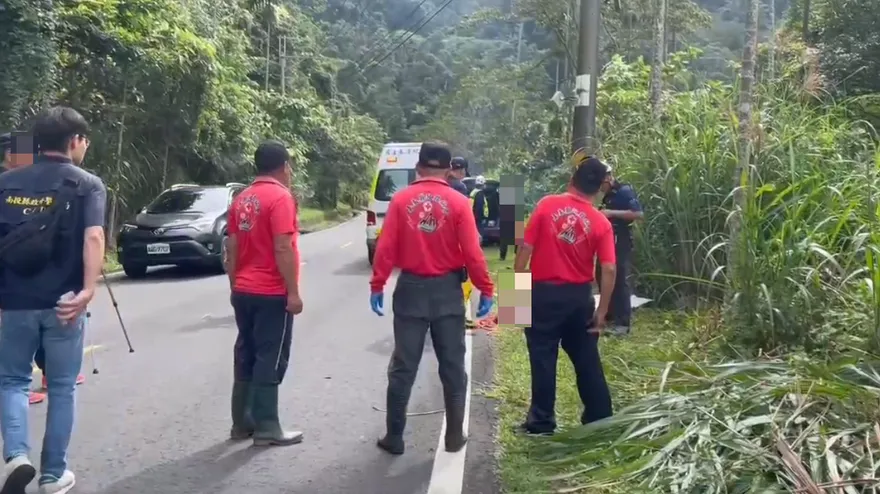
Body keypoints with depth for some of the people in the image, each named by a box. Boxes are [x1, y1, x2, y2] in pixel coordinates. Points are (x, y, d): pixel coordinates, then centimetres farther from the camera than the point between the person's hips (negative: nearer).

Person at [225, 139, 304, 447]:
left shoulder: (241, 199, 11)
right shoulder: (280, 197, -13)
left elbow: (231, 249, 12)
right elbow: (283, 249, -19)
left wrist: (235, 285, 19)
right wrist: (293, 292, -16)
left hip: (243, 292, 8)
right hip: (272, 294, -8)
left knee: (246, 357, 13)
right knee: (270, 361, -2)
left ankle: (242, 423, 20)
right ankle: (266, 428, 3)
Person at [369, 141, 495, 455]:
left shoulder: (401, 200, -3)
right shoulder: (458, 202, -6)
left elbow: (385, 248, -6)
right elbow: (472, 252, -9)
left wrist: (377, 286, 1)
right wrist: (485, 289, -1)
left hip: (410, 289, 1)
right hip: (447, 290, -1)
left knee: (403, 366, 9)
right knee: (452, 367, 11)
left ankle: (394, 437, 16)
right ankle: (455, 436, 17)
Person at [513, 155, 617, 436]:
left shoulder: (547, 205, -7)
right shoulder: (601, 222, -3)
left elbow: (526, 248, -8)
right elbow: (609, 270, -7)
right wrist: (602, 311, 0)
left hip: (545, 293, -2)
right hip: (580, 296, 2)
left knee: (543, 359, 7)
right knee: (587, 360, 14)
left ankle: (542, 422, 14)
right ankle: (600, 418, 23)